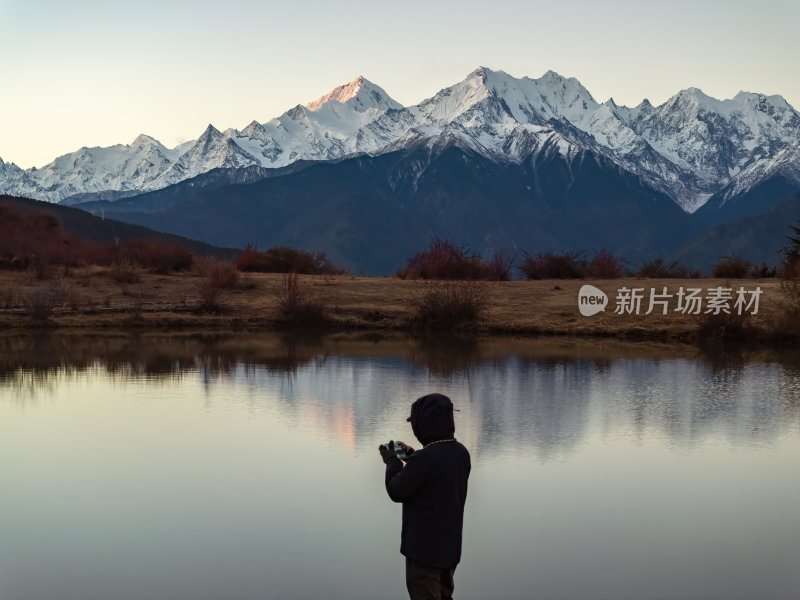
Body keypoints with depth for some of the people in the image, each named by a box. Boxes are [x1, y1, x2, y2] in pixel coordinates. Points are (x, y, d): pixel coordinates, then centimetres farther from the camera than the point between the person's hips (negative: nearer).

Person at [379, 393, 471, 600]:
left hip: (424, 549, -7)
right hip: (451, 546, 7)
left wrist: (392, 461, -1)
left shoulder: (423, 459, -28)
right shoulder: (461, 453, -2)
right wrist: (412, 455, 11)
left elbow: (397, 492, -16)